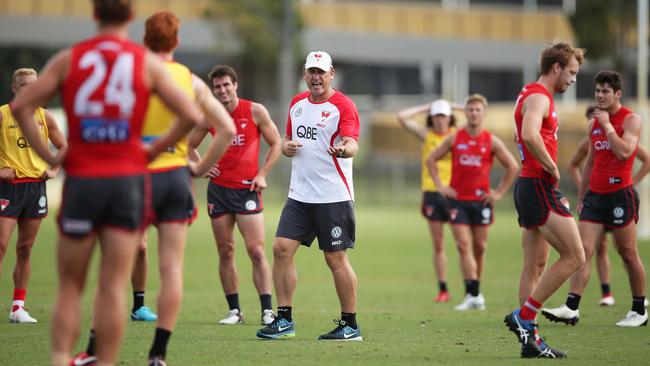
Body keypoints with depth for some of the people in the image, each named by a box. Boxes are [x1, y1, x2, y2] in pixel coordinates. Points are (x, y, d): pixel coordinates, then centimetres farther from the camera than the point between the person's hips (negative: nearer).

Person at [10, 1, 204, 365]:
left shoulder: (68, 59, 3)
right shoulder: (148, 63, 1)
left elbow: (21, 106, -4)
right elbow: (191, 116, -4)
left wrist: (49, 156, 1)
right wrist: (154, 150, 5)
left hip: (81, 181, 1)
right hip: (128, 181, -1)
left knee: (70, 287, 9)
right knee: (113, 288, 0)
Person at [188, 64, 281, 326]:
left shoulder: (255, 111, -2)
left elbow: (275, 143, 6)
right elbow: (189, 146, 18)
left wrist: (262, 174, -3)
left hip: (247, 189, -3)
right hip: (218, 189, 3)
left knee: (256, 251, -9)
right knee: (225, 252, 4)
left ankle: (267, 311, -9)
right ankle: (234, 311, 10)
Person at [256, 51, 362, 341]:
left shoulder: (343, 105, -8)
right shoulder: (297, 103, 13)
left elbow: (351, 144, -21)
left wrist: (344, 149, -44)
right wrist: (286, 146, 0)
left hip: (334, 197, -6)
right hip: (299, 194, 6)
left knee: (336, 259, -3)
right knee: (282, 249, -2)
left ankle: (350, 326, 7)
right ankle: (284, 319, 6)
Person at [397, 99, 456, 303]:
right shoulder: (426, 134, 6)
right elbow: (402, 117, 0)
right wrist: (425, 108, 3)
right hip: (431, 192, 2)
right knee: (438, 245, 4)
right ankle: (443, 290, 9)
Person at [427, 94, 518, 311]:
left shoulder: (492, 141, 1)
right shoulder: (455, 139, 3)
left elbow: (513, 166, 7)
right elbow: (431, 159, 12)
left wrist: (500, 192, 1)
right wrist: (440, 185, 4)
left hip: (481, 200, 0)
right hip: (457, 199, 0)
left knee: (479, 247, 5)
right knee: (463, 246, -9)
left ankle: (475, 291, 18)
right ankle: (473, 295, -12)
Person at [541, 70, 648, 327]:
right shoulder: (594, 123, 15)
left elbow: (624, 152, -22)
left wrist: (607, 125, -15)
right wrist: (581, 197, 21)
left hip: (620, 193, -6)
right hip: (595, 194, 6)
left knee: (628, 254, 2)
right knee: (584, 250, -6)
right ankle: (571, 308, -13)